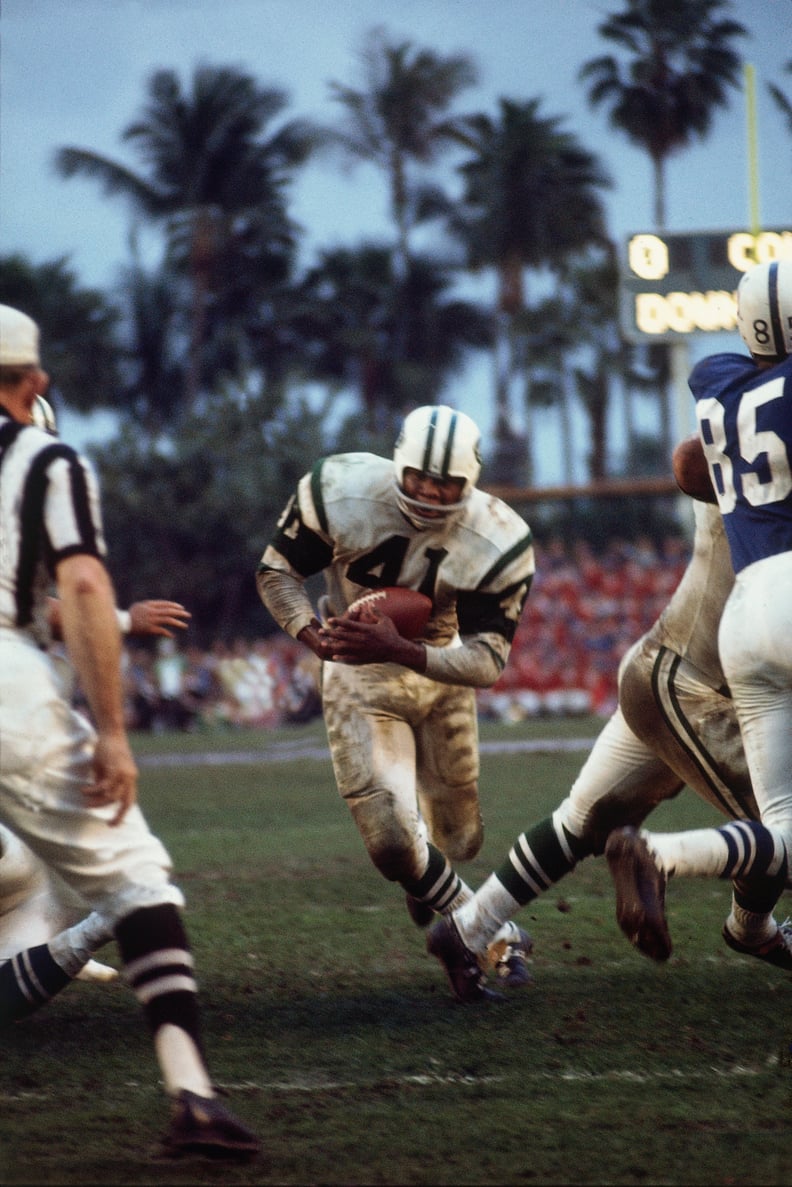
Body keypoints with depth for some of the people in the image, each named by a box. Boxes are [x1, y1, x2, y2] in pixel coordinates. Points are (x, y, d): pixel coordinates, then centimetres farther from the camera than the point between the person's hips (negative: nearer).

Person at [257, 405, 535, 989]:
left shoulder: (498, 542, -24)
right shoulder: (342, 491, -24)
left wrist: (398, 649, -40)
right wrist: (317, 635, -30)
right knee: (393, 842, -17)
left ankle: (431, 885, 55)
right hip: (362, 680, -1)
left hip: (441, 677, 2)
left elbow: (487, 662, -23)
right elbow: (277, 571, -10)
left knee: (459, 841, 15)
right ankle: (497, 935, 7)